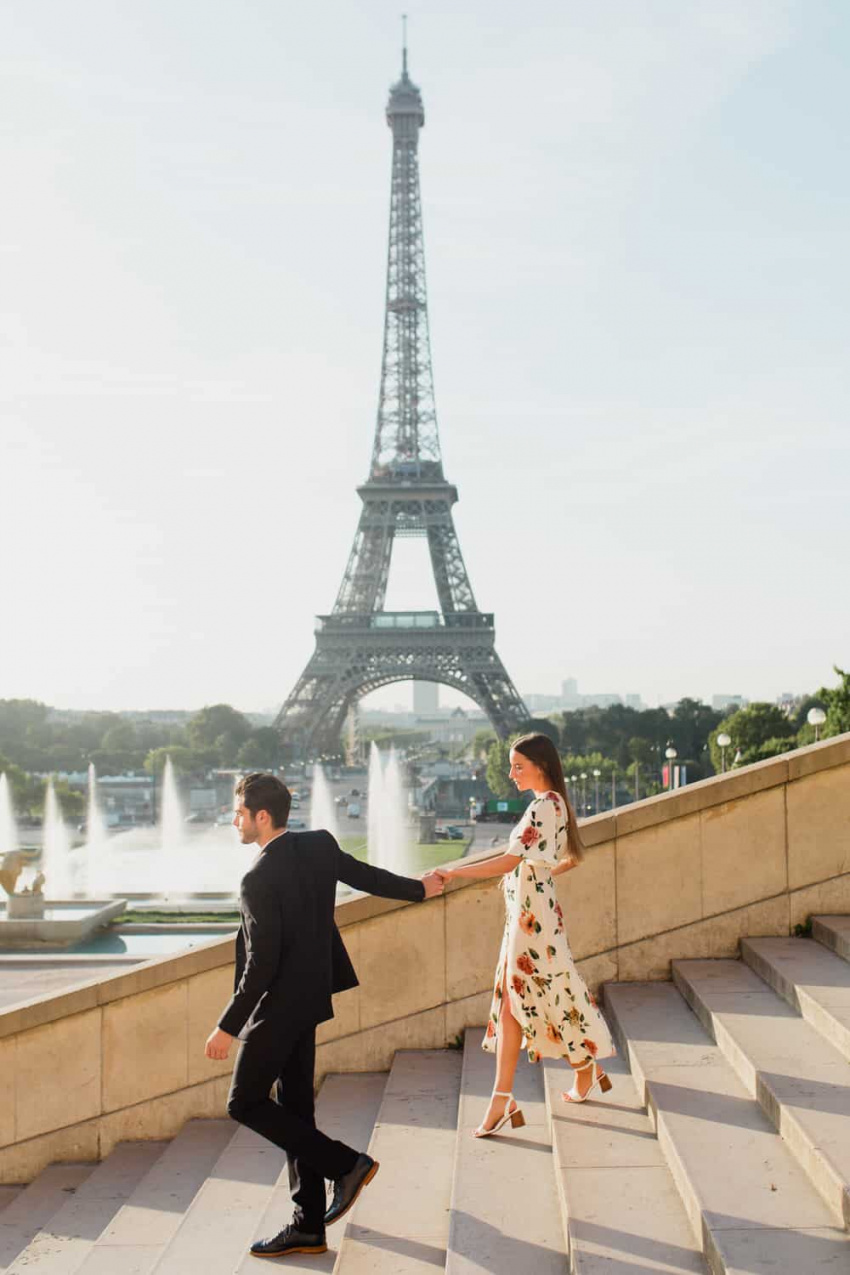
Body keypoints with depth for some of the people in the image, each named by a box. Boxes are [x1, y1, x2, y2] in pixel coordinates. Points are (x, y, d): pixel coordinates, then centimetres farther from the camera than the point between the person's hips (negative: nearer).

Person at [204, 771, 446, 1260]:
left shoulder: (260, 879, -22)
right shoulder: (320, 846, 1)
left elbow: (261, 966, -22)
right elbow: (368, 877, 15)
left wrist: (228, 1027, -14)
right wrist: (419, 889, 34)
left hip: (277, 1008, -9)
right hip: (309, 1000, 9)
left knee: (246, 1103, 3)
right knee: (295, 1107, 13)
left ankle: (345, 1163, 4)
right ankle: (309, 1227, 17)